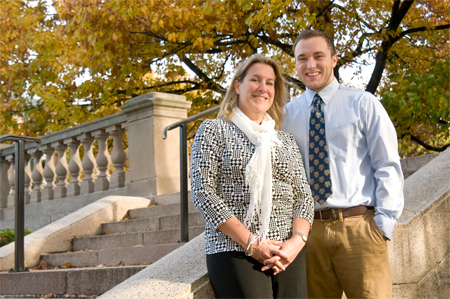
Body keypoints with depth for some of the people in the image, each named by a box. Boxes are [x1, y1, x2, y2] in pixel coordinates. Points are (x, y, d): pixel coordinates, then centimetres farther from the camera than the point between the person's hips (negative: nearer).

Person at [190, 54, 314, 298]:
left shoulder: (286, 141, 18)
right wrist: (251, 243, -12)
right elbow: (203, 192, -6)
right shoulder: (213, 131, 4)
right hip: (234, 253, -4)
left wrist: (297, 241, -7)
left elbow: (303, 196, 13)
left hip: (287, 255, 4)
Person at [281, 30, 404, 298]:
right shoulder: (287, 114, 11)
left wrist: (384, 223, -8)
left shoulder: (363, 104, 4)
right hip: (308, 231, 2)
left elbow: (388, 167, 1)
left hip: (359, 227, -2)